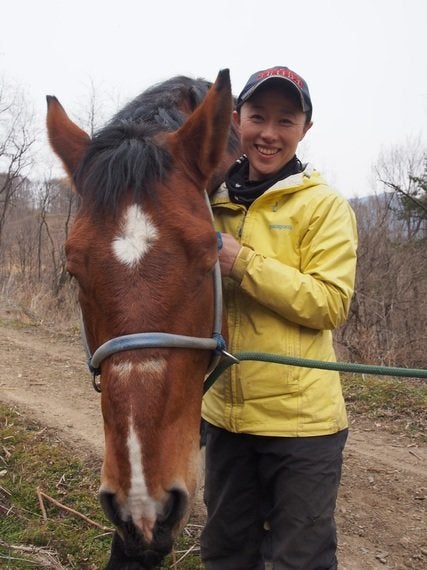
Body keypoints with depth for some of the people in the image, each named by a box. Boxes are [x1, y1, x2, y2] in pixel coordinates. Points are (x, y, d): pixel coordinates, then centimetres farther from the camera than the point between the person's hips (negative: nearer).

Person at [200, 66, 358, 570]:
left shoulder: (324, 206, -7)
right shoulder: (214, 201, 8)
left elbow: (332, 304, -18)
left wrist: (242, 263, -23)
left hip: (299, 417, -5)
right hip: (224, 412, 6)